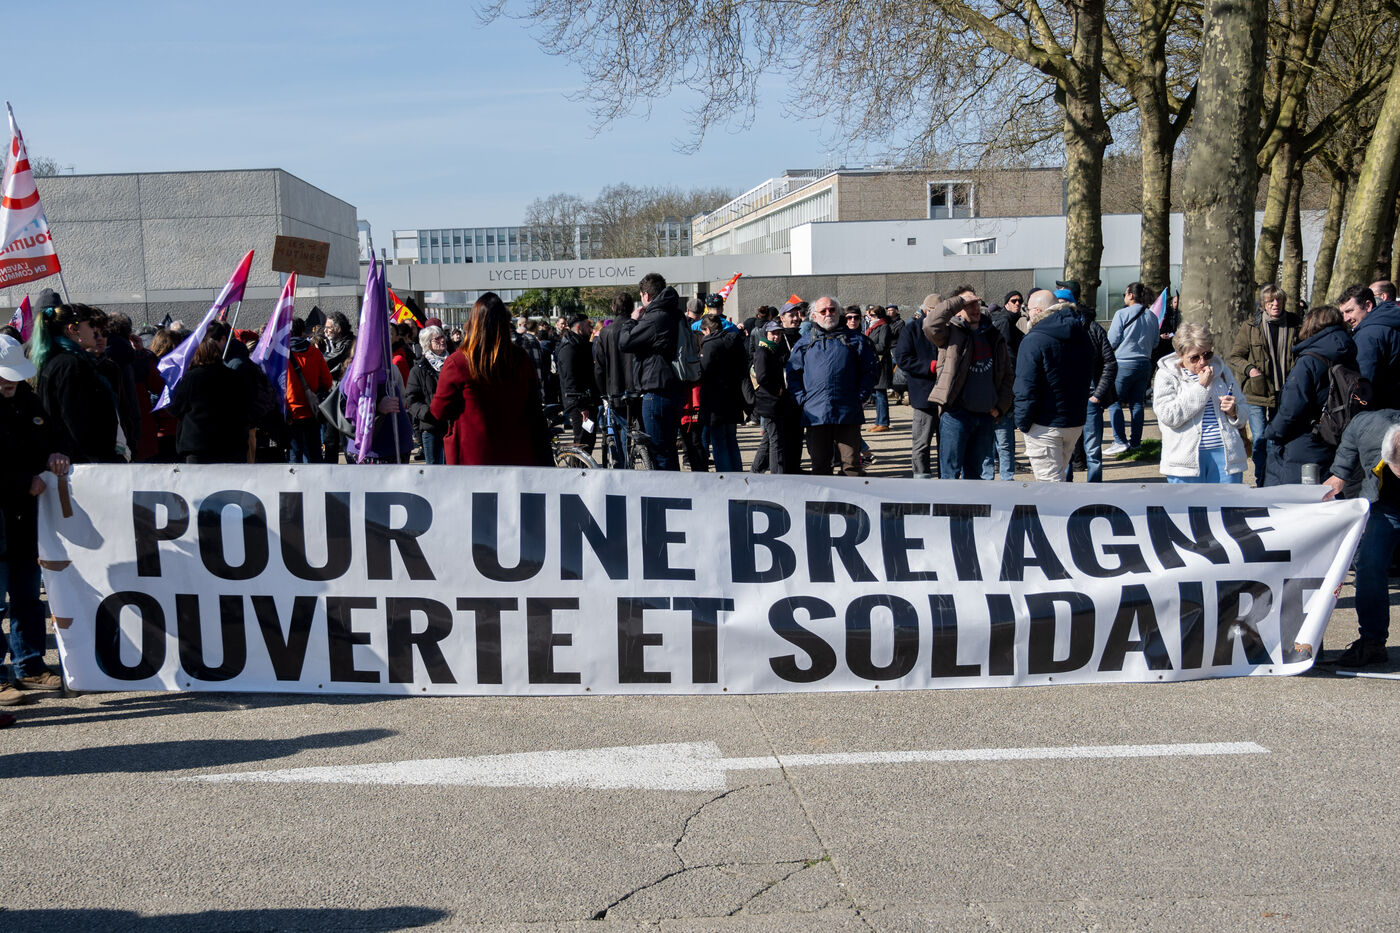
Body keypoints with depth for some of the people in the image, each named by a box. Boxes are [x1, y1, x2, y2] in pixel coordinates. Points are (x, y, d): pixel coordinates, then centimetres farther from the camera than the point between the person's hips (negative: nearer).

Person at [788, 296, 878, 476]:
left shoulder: (855, 339, 8)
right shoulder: (805, 343, 12)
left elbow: (871, 370, 8)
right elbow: (793, 373, 13)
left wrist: (861, 397, -1)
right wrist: (802, 399, 1)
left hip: (848, 414, -1)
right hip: (816, 413, 1)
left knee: (851, 462, 1)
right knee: (819, 463, 7)